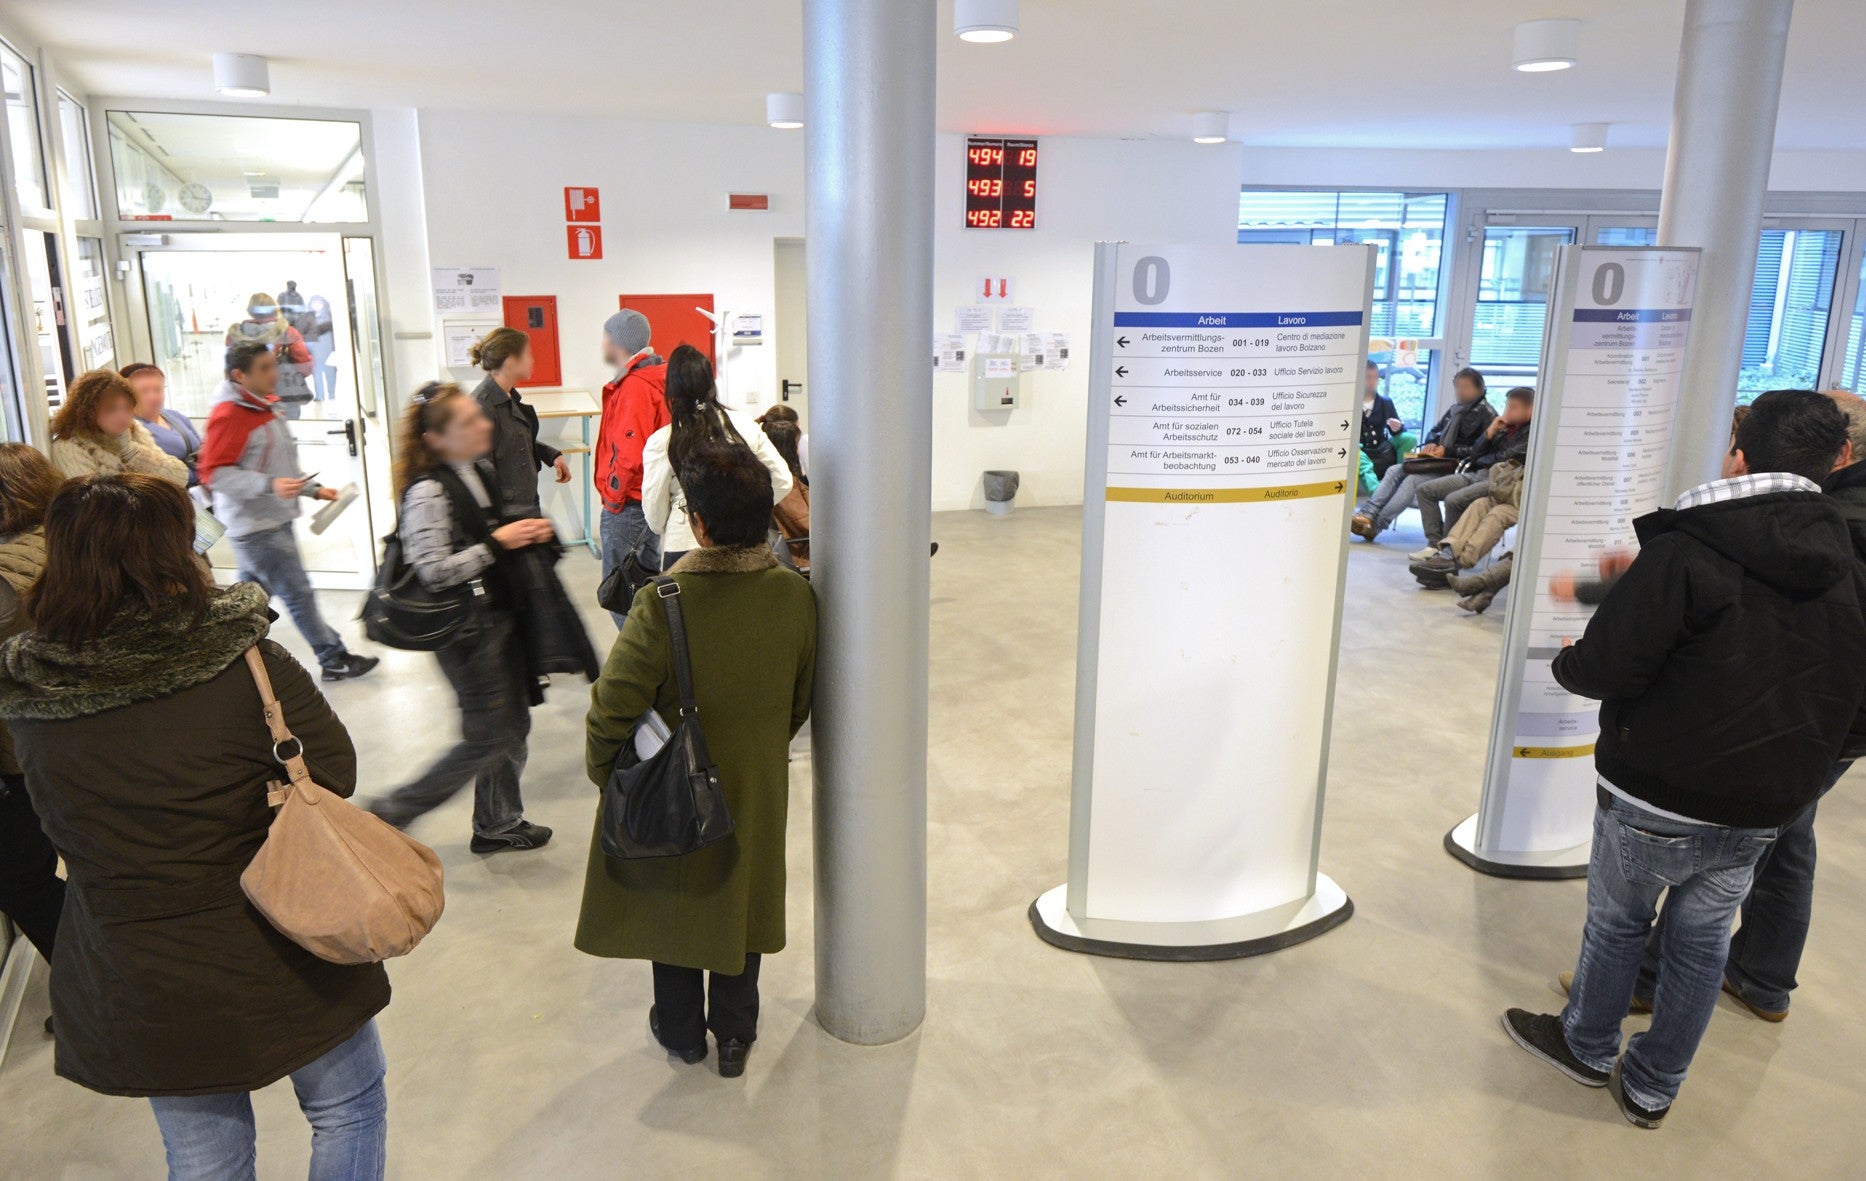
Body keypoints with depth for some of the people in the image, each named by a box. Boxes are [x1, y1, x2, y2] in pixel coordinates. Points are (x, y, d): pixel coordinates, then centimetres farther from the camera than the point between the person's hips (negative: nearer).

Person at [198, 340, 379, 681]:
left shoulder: (266, 407, 12)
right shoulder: (228, 416, -18)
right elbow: (213, 473, -21)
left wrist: (313, 489, 14)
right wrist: (269, 485, -30)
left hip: (273, 522, 9)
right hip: (255, 526, -9)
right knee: (298, 593, -3)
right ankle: (334, 659, 6)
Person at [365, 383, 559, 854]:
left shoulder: (483, 469, 5)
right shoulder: (428, 491, -20)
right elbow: (434, 571, -26)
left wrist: (529, 530, 0)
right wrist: (498, 542, -23)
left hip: (501, 616, 8)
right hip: (466, 628, -8)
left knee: (514, 725, 15)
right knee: (486, 738, 0)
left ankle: (499, 822, 31)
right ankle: (393, 812, 16)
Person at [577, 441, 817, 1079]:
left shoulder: (663, 605, -28)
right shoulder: (796, 595, -14)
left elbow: (613, 708, -24)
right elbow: (802, 699, 0)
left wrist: (602, 768, -4)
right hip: (757, 788, 3)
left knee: (671, 900, 19)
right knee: (742, 900, 21)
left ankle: (681, 1030, 38)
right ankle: (735, 1035, 36)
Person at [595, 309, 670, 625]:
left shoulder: (634, 387, -19)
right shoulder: (658, 379, 11)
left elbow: (629, 454, -26)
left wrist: (612, 496, -13)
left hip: (628, 504, -10)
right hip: (654, 501, 10)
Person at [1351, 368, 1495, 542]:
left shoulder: (1486, 415, -4)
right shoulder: (1455, 409, 20)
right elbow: (1435, 431, 27)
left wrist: (1447, 450, -15)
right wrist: (1430, 444, 3)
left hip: (1458, 467, -8)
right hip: (1438, 461, 8)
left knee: (1414, 479, -29)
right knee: (1395, 470, -12)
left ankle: (1376, 525, -33)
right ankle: (1367, 513, -24)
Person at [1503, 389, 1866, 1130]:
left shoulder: (1683, 554, -19)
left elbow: (1604, 670, -21)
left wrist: (1569, 661, 0)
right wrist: (1795, 766, 20)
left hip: (1656, 798, -5)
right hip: (1763, 811, 5)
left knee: (1616, 922, 15)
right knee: (1702, 940, 16)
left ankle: (1589, 1047, 37)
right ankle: (1651, 1089, 31)